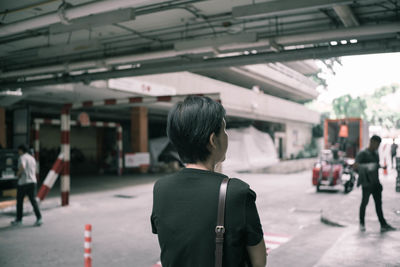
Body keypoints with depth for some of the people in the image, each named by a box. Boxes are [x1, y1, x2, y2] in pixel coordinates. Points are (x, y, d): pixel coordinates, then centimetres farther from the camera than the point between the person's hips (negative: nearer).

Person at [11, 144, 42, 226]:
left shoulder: (22, 157, -8)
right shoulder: (32, 158, 16)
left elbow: (22, 168, -27)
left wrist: (18, 174, -10)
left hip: (23, 182, -6)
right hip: (33, 182, 6)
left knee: (19, 201, 10)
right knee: (33, 200, 3)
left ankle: (19, 220, 20)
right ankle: (39, 219, -10)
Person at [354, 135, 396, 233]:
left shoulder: (376, 154, 16)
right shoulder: (362, 153, -8)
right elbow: (355, 166, -20)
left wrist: (378, 182, 18)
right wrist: (366, 166, -36)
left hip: (375, 183, 7)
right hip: (367, 183, -7)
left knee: (379, 203, 6)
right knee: (364, 202, 1)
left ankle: (383, 225, 8)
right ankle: (362, 224, 14)